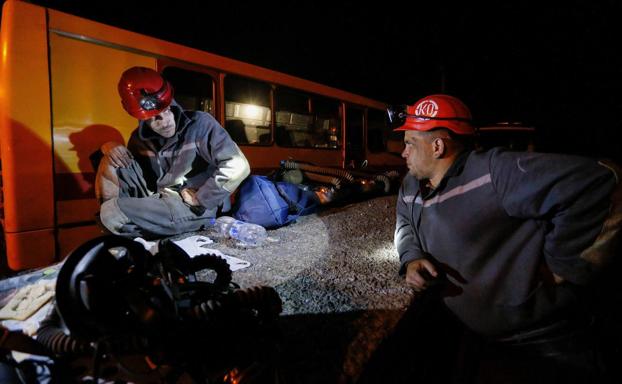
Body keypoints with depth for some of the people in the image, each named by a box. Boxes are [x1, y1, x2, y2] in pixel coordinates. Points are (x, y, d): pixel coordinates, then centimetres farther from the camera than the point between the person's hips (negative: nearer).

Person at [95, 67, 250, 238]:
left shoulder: (200, 123, -15)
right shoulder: (141, 137, 4)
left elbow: (238, 167, -26)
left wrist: (199, 198, -19)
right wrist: (108, 147, -2)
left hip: (194, 209, -7)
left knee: (112, 213, -22)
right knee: (112, 158, -1)